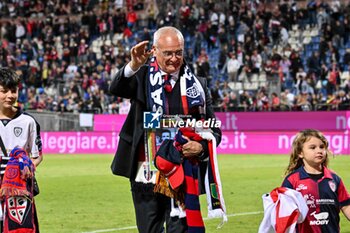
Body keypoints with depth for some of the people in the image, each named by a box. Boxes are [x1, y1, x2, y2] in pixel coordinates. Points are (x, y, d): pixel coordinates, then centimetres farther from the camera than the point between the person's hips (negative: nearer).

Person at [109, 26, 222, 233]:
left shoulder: (196, 85, 8)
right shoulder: (142, 77, 4)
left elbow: (214, 130, 10)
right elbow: (116, 89, -17)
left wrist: (201, 146, -12)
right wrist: (134, 66, -36)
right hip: (147, 176, 0)